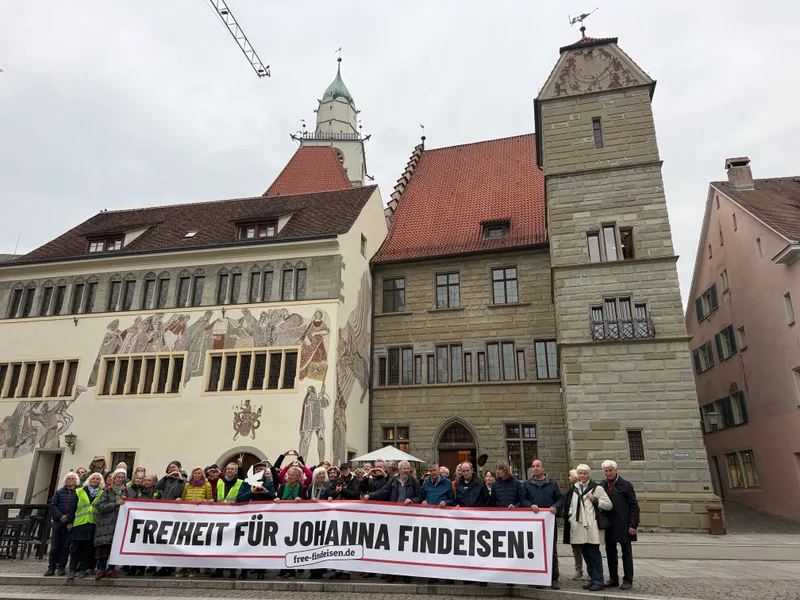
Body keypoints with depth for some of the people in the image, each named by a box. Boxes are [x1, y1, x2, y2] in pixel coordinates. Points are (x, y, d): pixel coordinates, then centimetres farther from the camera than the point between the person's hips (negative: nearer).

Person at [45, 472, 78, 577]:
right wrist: (60, 516, -10)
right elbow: (53, 505, 4)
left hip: (70, 523, -2)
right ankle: (51, 567, 10)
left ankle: (62, 567, 7)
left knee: (66, 546, 0)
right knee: (55, 545, 3)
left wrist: (69, 517, -11)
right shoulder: (59, 492, 13)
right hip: (58, 521, 2)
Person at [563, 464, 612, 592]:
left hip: (592, 526, -5)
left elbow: (609, 505, -2)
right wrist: (570, 518, 9)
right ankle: (592, 579, 22)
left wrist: (594, 500, -13)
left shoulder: (597, 488, 0)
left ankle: (598, 581, 5)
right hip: (578, 526, 5)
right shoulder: (573, 489, 14)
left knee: (594, 553, -4)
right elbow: (570, 506, 22)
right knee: (585, 553, 11)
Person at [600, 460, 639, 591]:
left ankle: (628, 580, 14)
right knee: (610, 552, 10)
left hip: (623, 525, -4)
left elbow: (634, 506, -4)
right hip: (608, 525, 4)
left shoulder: (626, 485, -4)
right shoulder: (602, 485, 6)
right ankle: (613, 579, 20)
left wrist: (633, 525, -11)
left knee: (626, 553, 6)